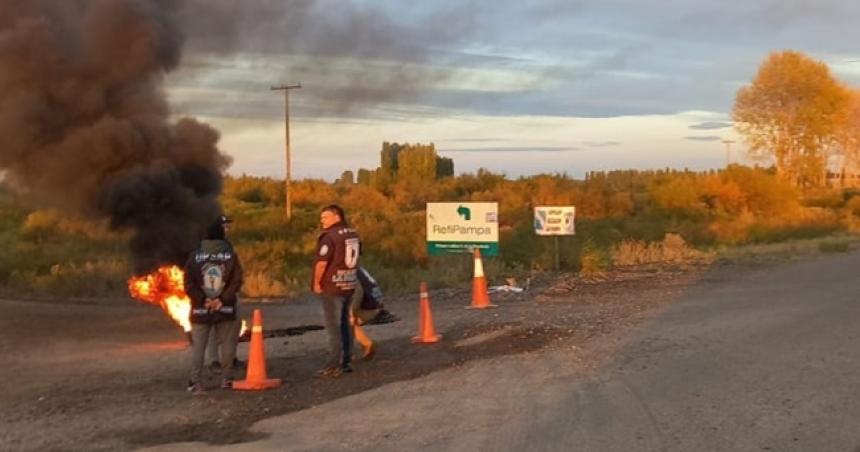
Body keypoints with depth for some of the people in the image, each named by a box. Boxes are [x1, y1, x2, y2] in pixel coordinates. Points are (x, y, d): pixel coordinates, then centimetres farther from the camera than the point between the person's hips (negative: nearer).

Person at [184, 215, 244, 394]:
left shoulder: (194, 256, -1)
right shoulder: (231, 255, -2)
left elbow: (189, 284, -5)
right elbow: (237, 281, -8)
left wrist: (202, 300, -4)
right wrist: (223, 300, -9)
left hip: (200, 308, 1)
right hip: (225, 309, 0)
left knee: (198, 346, 3)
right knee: (227, 344, 11)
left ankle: (195, 381, -2)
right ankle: (226, 379, 13)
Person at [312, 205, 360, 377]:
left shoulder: (329, 237, -17)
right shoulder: (353, 234, 8)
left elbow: (322, 262, -21)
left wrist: (317, 283, -9)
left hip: (331, 287, -8)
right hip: (349, 285, 8)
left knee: (333, 327, -4)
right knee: (345, 324, 15)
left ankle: (334, 365, -1)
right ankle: (347, 362, 21)